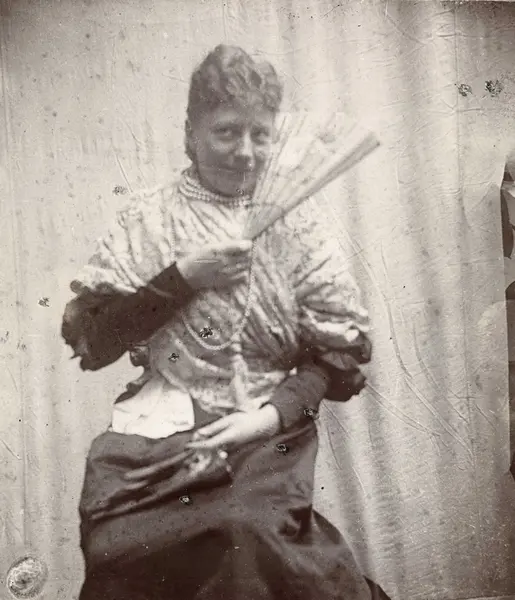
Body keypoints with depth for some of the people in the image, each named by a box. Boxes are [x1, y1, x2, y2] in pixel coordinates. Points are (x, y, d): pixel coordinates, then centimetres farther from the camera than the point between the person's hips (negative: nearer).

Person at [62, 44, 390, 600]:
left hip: (269, 430, 0)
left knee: (250, 533, -28)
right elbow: (88, 339, 0)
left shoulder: (294, 225, 7)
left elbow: (340, 348, 5)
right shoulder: (149, 218, 6)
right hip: (163, 424, 1)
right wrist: (182, 277, -11)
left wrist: (274, 412, -12)